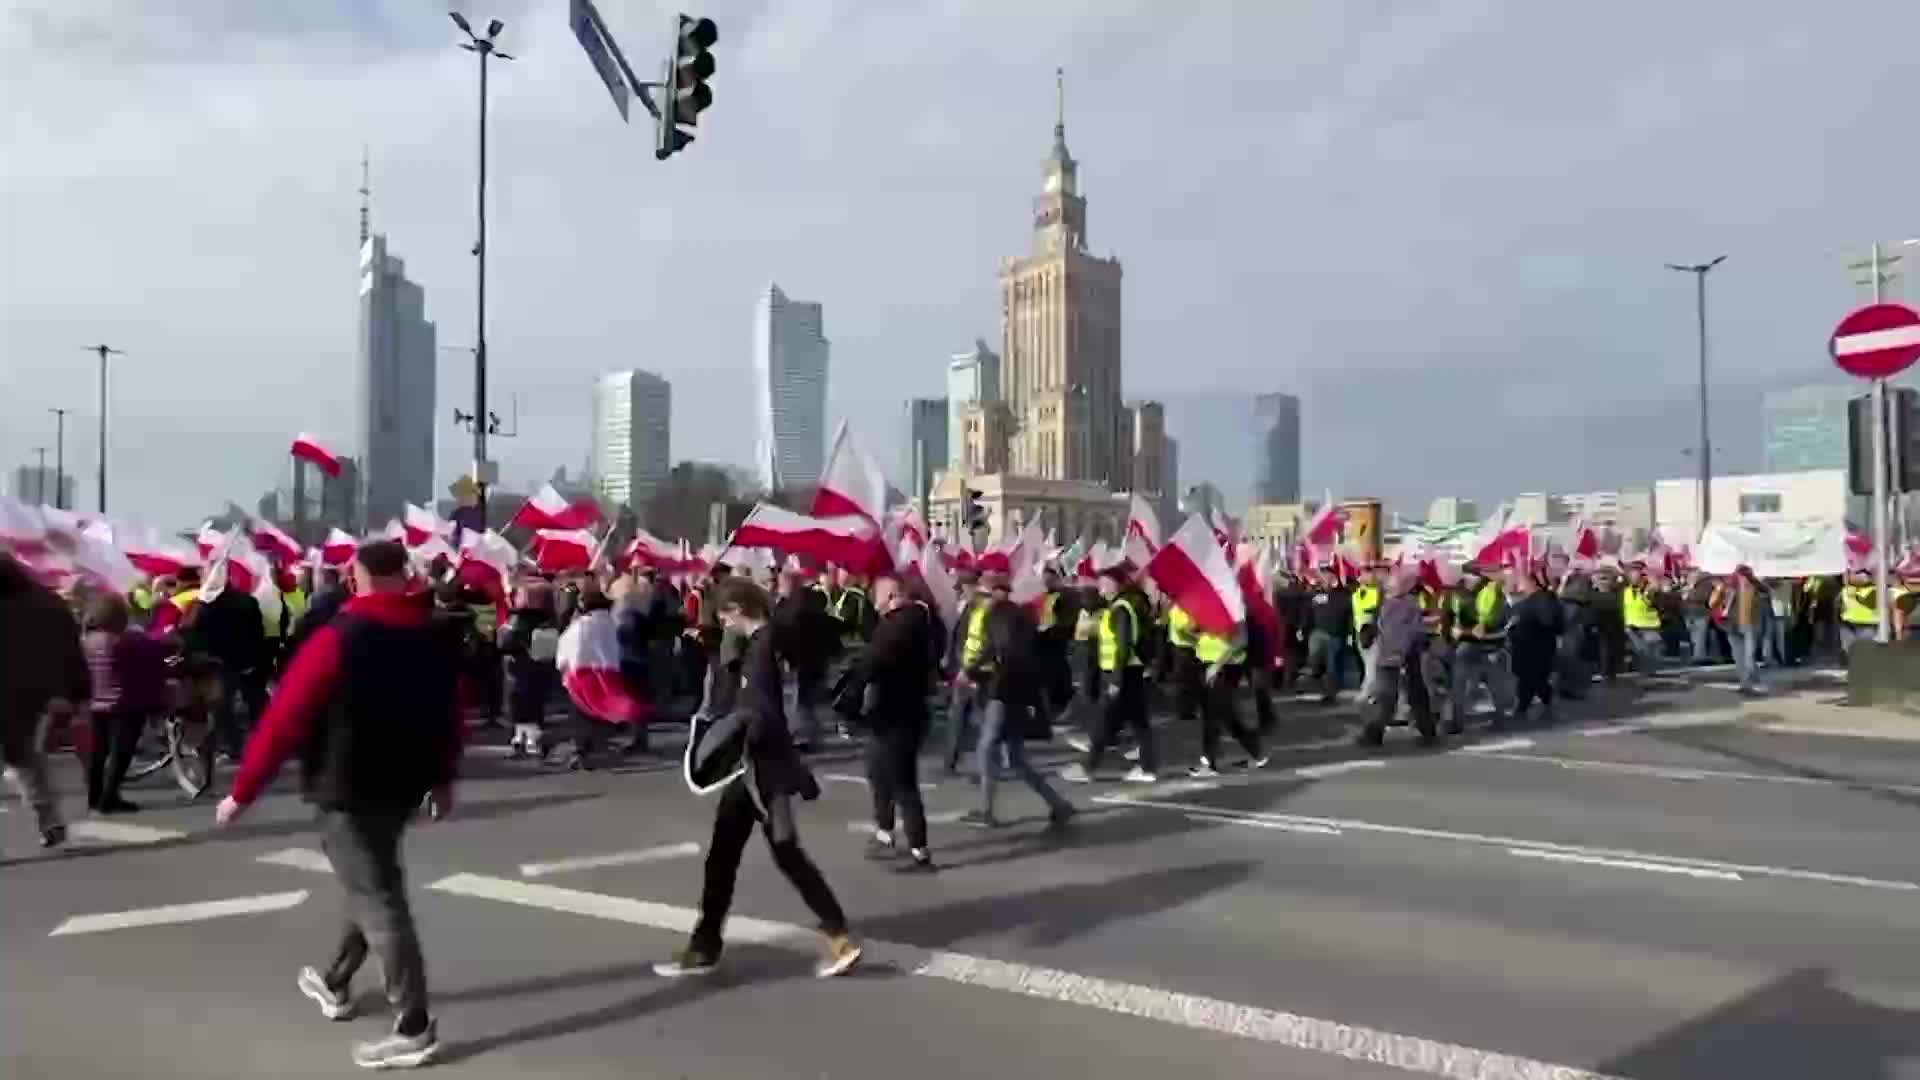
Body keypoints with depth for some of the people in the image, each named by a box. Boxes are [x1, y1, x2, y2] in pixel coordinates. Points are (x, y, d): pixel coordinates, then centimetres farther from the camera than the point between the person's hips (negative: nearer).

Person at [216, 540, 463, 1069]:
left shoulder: (338, 638, -16)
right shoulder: (437, 636, 2)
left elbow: (284, 718, -15)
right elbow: (451, 713, 10)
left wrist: (242, 791, -7)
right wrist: (442, 778, 22)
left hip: (347, 787, -7)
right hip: (404, 781, 7)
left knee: (377, 898, -3)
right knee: (372, 883, 24)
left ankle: (414, 1029, 0)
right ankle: (334, 984, 42)